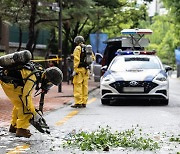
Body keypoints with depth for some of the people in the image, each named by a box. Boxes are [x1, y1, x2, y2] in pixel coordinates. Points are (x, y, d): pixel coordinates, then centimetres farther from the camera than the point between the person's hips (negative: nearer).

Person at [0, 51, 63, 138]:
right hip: (8, 82, -10)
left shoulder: (40, 70, -1)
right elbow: (26, 96, -26)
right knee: (24, 104, -10)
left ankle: (14, 126, 30)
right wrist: (34, 114, -20)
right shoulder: (33, 77, -29)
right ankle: (21, 129, -4)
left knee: (19, 103, 18)